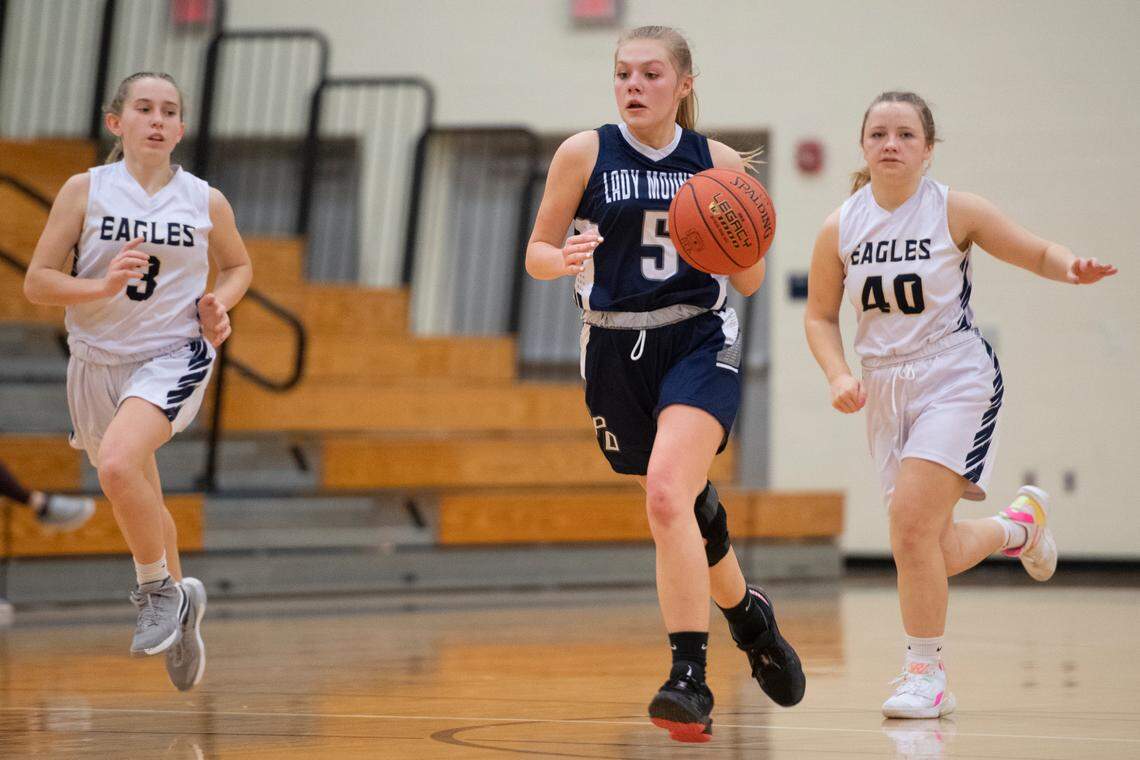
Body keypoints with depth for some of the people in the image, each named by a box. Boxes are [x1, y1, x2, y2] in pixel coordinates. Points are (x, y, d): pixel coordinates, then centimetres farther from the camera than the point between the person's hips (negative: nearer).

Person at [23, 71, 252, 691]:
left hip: (175, 356, -3)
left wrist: (220, 303, -4)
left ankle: (159, 590, -10)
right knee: (139, 505, 17)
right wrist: (104, 286, -22)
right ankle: (181, 606, 42)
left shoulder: (205, 201, -1)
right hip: (98, 361, 3)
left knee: (118, 464, -30)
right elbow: (36, 282, -5)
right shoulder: (84, 191, -4)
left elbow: (238, 265, 18)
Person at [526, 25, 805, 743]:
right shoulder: (584, 153, -1)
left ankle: (691, 684, -25)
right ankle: (747, 612, 44)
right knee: (686, 507, 14)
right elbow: (536, 253, 2)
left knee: (668, 493, -24)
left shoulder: (716, 161, 0)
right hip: (615, 351, 2)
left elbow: (750, 282, 6)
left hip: (700, 342, -2)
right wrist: (565, 259, -21)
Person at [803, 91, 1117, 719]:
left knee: (911, 518, -22)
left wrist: (1074, 268, -22)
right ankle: (1018, 523, 41)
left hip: (955, 379, -4)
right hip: (884, 389, 4)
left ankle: (925, 673, -8)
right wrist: (839, 377, -7)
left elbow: (1038, 253, 0)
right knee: (938, 553, 6)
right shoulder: (840, 228, 0)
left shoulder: (955, 212, -8)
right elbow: (819, 316, 10)